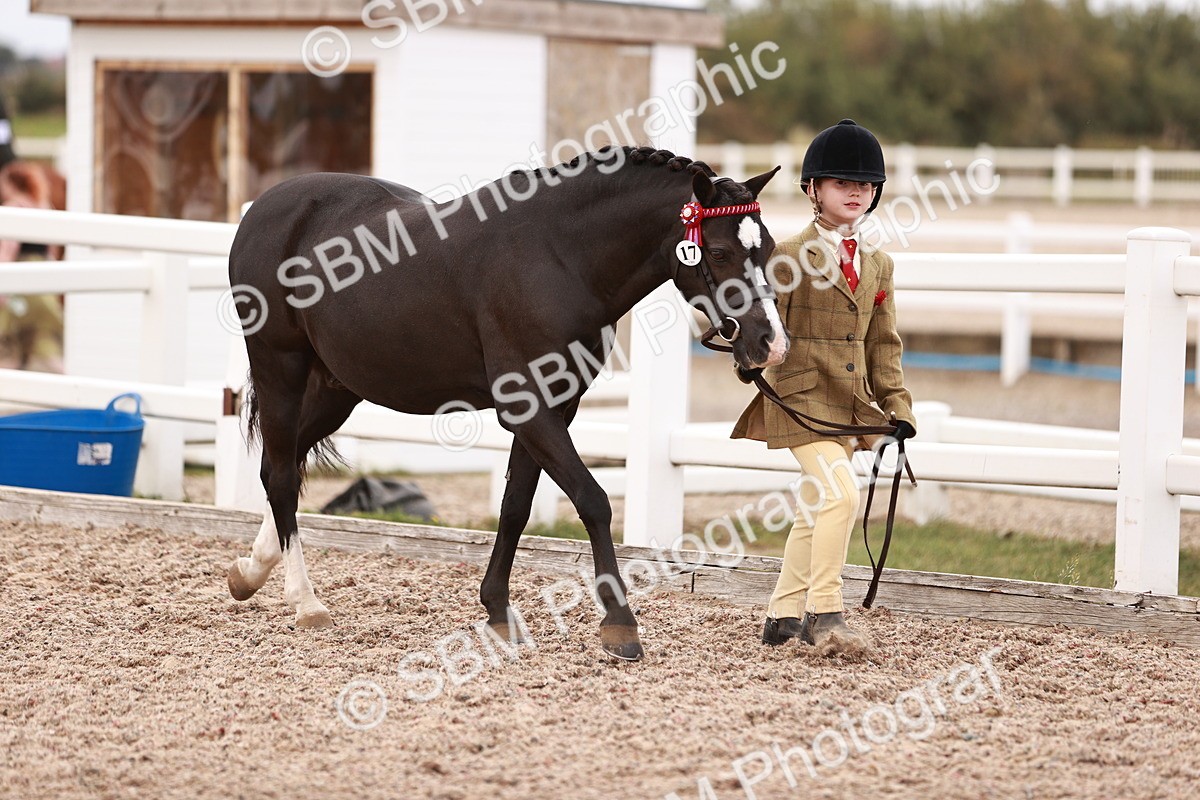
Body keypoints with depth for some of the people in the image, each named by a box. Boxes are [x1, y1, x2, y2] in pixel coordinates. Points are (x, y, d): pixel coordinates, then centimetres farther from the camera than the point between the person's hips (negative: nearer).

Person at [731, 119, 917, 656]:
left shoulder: (877, 265, 11)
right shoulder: (791, 256, -7)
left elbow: (883, 344, 15)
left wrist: (897, 406, 8)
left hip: (850, 404, 7)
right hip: (801, 397, -7)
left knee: (817, 509, 13)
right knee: (840, 492, -21)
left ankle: (783, 616, 23)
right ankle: (824, 612, -15)